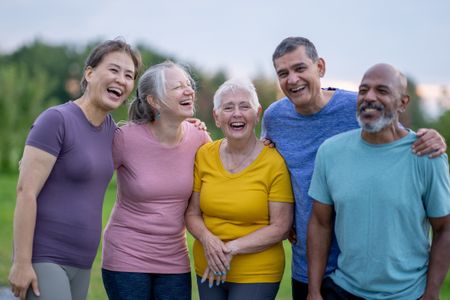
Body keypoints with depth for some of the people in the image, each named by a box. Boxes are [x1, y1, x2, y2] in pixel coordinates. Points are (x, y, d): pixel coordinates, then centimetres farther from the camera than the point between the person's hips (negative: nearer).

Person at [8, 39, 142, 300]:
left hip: (82, 264, 7)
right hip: (44, 259, -7)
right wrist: (22, 262, -18)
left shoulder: (108, 126, 9)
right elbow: (26, 192, -15)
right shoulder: (56, 120, -11)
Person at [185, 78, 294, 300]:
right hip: (207, 271, 4)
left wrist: (231, 248, -18)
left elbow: (280, 228, -11)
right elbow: (192, 213, 4)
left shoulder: (275, 163, -11)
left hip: (257, 275, -4)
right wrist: (208, 239, -15)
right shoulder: (204, 155, -1)